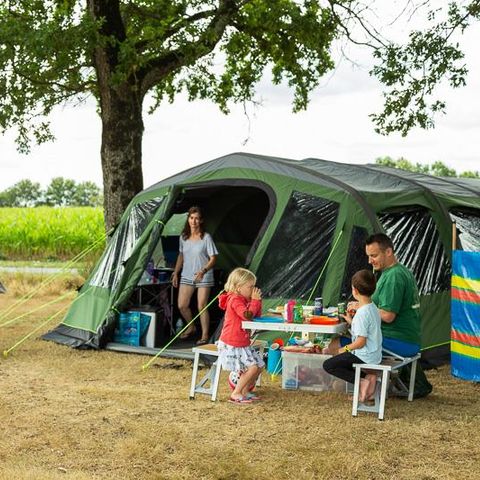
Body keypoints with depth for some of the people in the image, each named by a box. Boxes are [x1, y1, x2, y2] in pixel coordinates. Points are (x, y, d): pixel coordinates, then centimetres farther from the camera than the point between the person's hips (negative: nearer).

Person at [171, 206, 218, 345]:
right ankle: (191, 328, 28)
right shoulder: (183, 237, 4)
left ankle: (205, 335, 8)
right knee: (182, 305, 2)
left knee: (202, 306, -6)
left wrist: (203, 271, -26)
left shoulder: (206, 238, -11)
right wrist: (175, 273, 15)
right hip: (187, 276, 5)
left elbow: (213, 259, -11)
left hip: (204, 278, -5)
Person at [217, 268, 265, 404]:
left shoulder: (244, 300, 14)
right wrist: (255, 300, -17)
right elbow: (247, 315, -29)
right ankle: (236, 394, -8)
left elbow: (257, 315, 18)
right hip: (230, 345, -10)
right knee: (252, 367, -17)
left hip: (243, 344, 10)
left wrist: (257, 300, 5)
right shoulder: (235, 299, -17)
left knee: (260, 365, 10)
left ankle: (245, 391, 19)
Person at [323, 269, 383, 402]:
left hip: (365, 356, -9)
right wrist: (351, 321, 18)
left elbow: (361, 342, -22)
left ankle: (362, 381, -11)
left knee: (328, 365, -3)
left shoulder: (362, 313, -23)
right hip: (374, 354, 9)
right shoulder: (373, 308, 6)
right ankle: (368, 376, 6)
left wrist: (345, 349, -8)